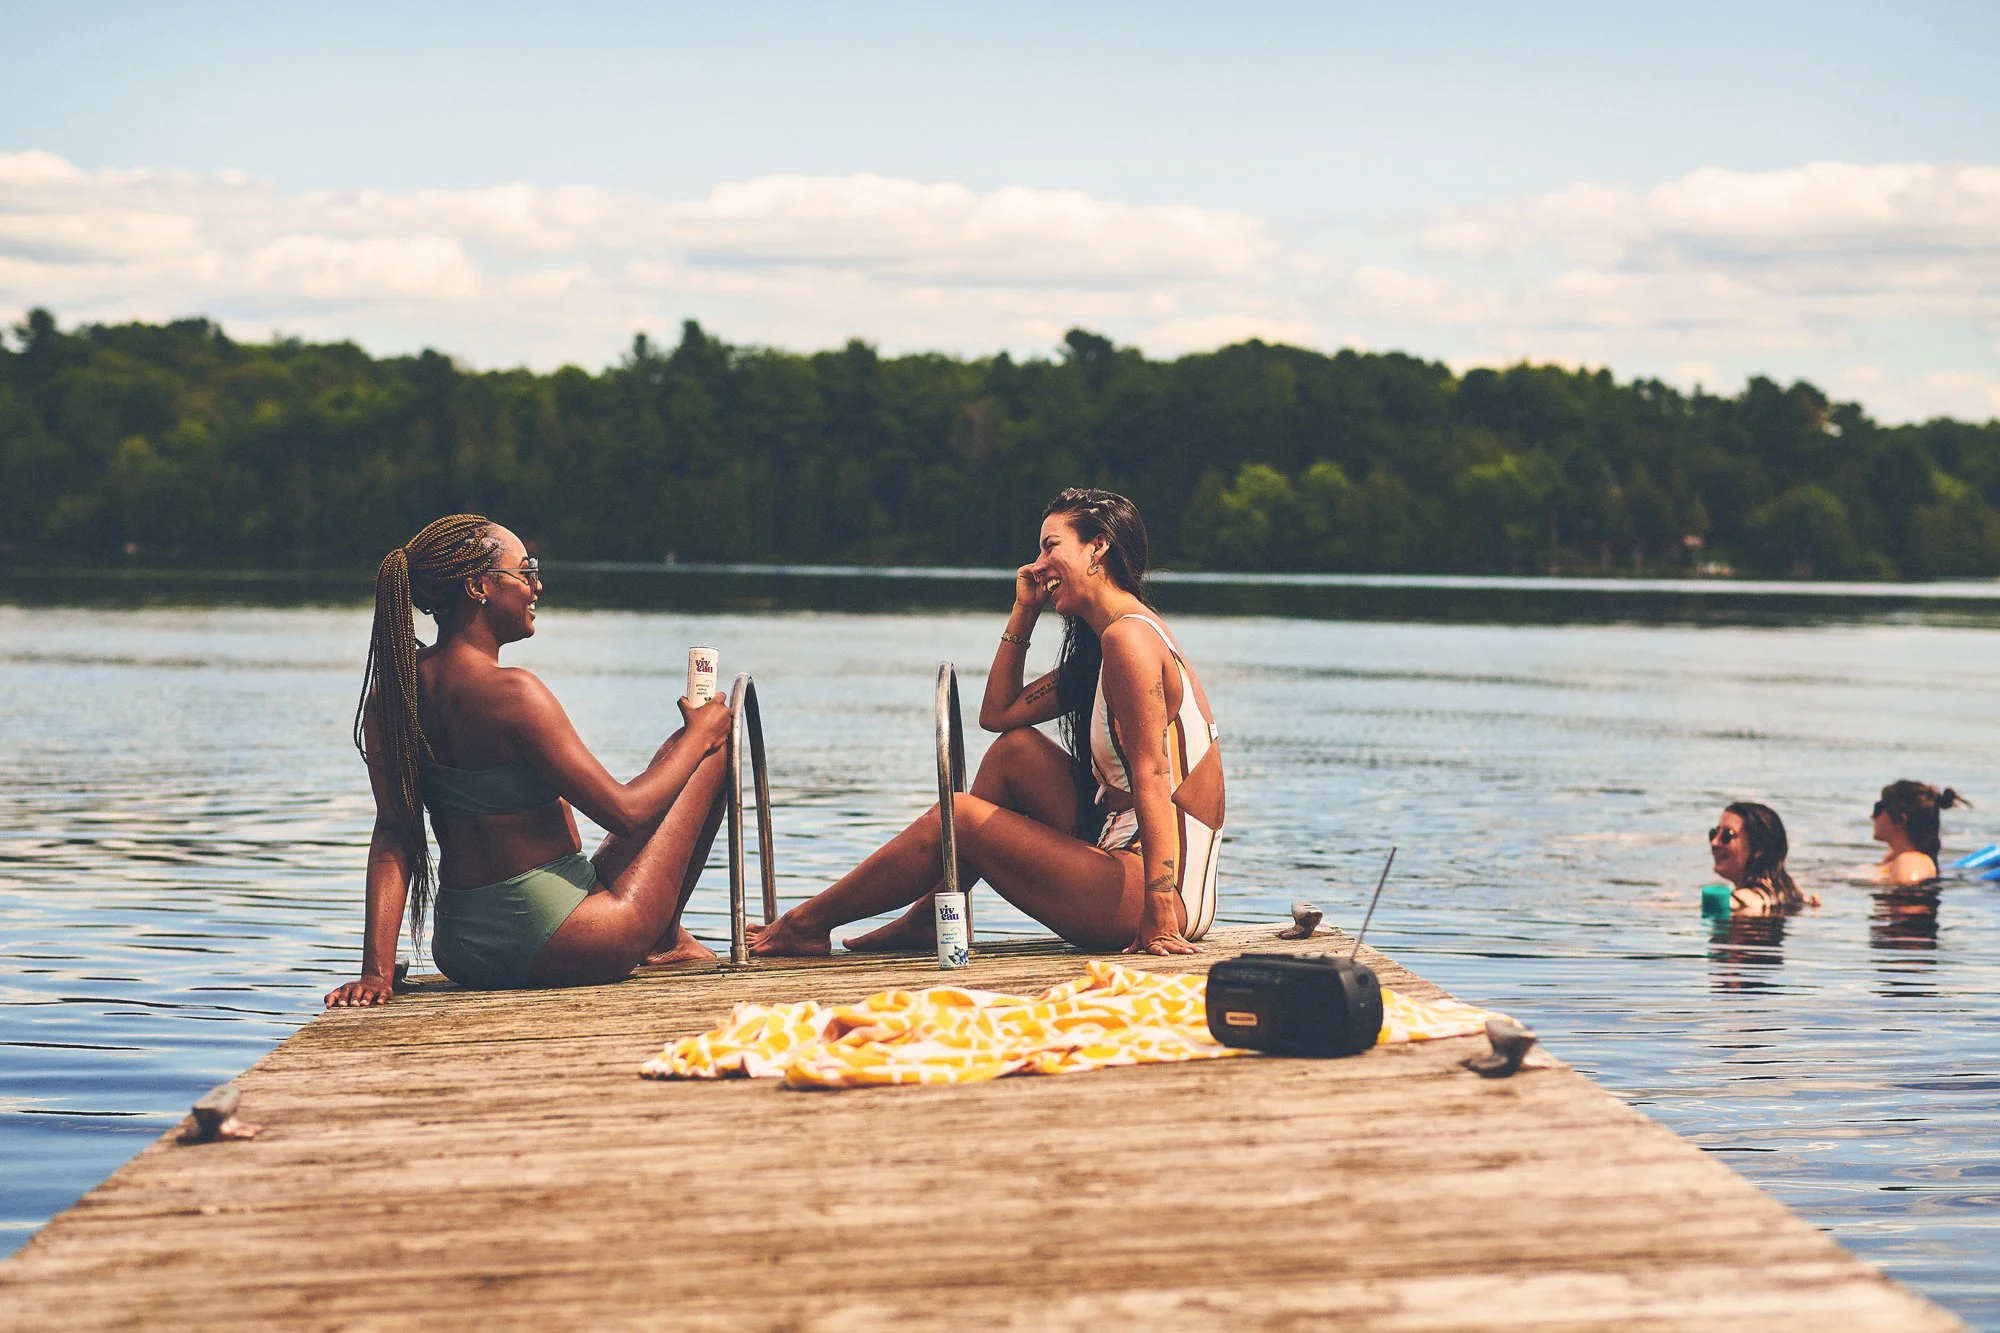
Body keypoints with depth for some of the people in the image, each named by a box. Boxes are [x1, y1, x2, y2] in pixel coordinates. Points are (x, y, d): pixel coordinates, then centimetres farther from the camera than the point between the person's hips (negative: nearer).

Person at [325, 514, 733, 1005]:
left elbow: (392, 836, -4)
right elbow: (626, 814, -18)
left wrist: (377, 969, -5)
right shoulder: (510, 692, -22)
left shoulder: (391, 693, -1)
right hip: (555, 945, -8)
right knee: (713, 748, 9)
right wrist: (699, 734, -2)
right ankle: (668, 936, 21)